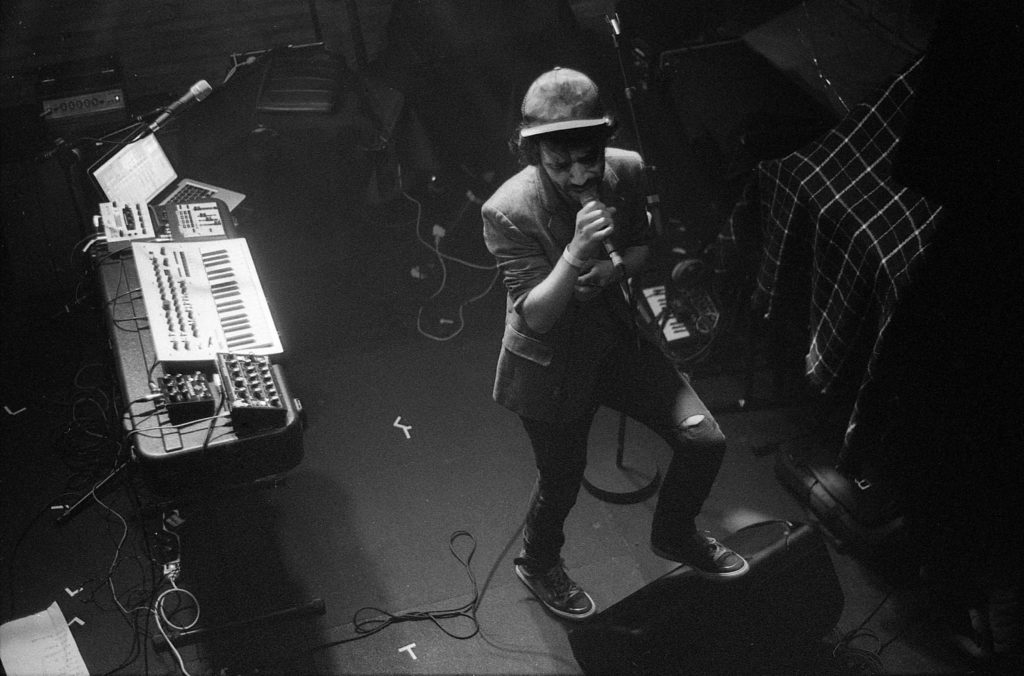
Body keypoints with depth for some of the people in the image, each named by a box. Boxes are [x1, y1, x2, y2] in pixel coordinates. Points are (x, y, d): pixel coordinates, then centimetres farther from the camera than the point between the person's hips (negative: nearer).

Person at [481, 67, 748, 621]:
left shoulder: (626, 171, -14)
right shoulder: (508, 212, -29)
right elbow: (533, 317, -27)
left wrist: (615, 267, -18)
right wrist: (576, 252, -42)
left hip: (617, 341, 5)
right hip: (550, 367, -5)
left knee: (705, 440, 1)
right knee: (561, 482, 14)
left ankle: (674, 534, 34)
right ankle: (538, 564, 49)